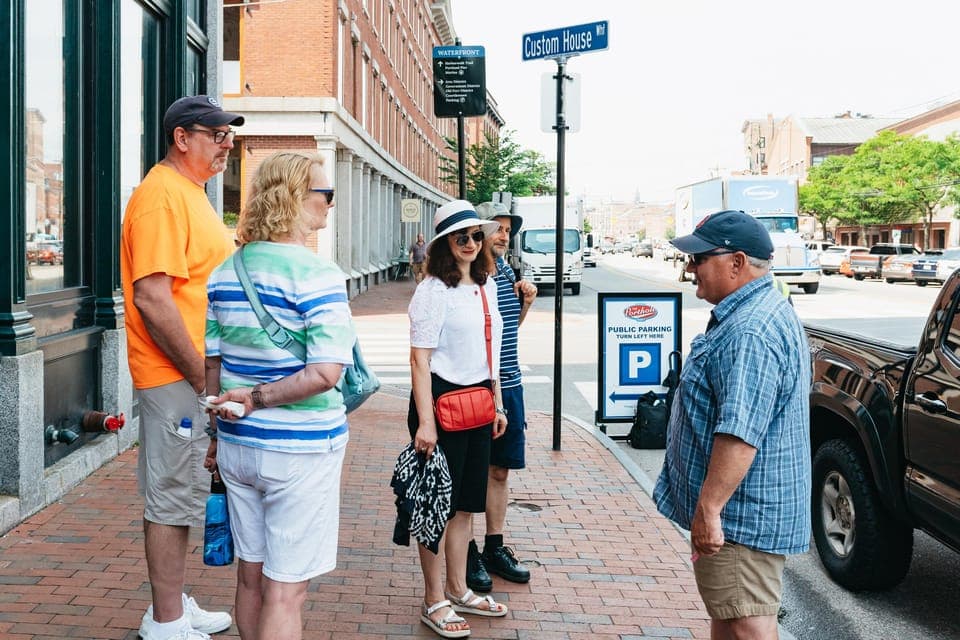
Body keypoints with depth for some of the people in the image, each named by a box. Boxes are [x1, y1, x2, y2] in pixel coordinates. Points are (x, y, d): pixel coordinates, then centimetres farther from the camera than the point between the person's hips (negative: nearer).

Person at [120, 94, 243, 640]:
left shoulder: (191, 193, 16)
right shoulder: (162, 195, -16)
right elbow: (151, 298, -24)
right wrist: (202, 376, -20)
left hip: (201, 372, 10)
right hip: (177, 376, -10)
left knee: (183, 493, 17)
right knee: (172, 497, -1)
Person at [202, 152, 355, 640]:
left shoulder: (224, 272, 5)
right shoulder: (317, 275, -15)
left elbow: (212, 363, 10)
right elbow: (325, 373, -25)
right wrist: (258, 398, -13)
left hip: (237, 445, 7)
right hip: (301, 448, -6)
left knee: (251, 575, 18)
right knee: (286, 589, 3)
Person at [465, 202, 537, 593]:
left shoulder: (507, 272, 10)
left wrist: (525, 303, 5)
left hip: (508, 385, 7)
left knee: (499, 469, 15)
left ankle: (495, 548, 29)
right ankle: (468, 554, 17)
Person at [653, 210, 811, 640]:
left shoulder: (749, 333, -25)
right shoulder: (765, 312, 13)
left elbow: (739, 435, -31)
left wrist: (708, 509, -27)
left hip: (741, 515, -11)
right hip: (742, 510, 11)